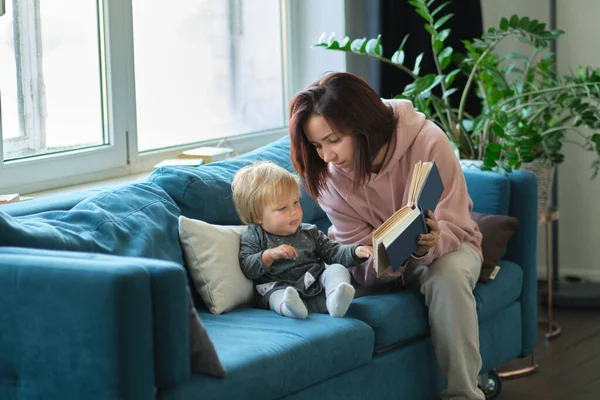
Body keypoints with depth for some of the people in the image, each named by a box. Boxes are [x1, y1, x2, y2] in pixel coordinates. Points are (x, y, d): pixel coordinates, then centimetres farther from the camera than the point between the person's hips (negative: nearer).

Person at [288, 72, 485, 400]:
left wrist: (431, 245, -46)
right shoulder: (328, 172, -18)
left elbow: (455, 227, -23)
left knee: (448, 276, -36)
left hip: (447, 243, -3)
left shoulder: (428, 142, -28)